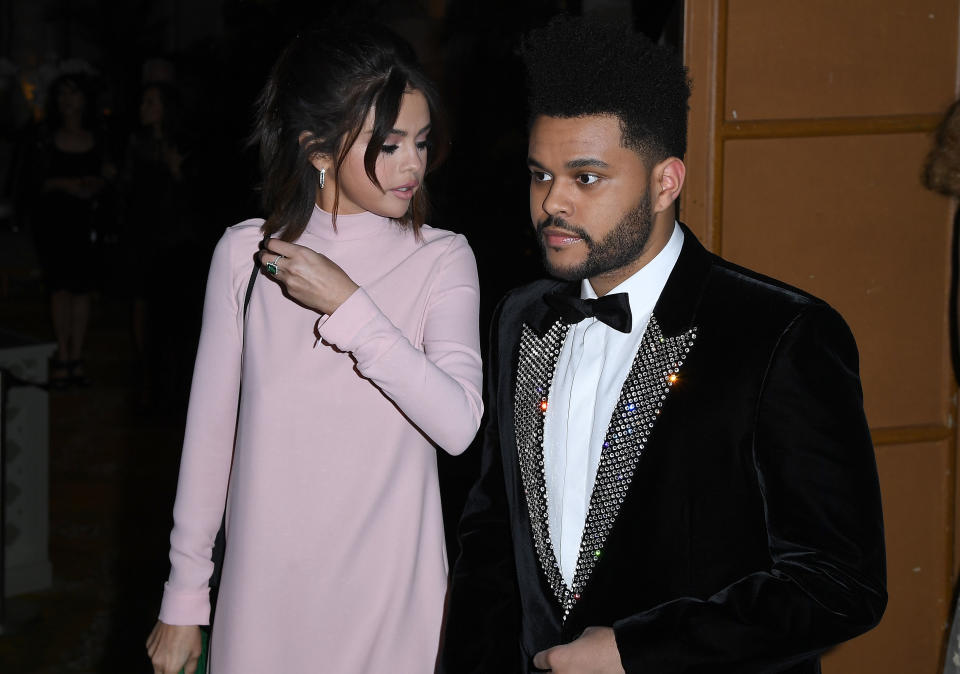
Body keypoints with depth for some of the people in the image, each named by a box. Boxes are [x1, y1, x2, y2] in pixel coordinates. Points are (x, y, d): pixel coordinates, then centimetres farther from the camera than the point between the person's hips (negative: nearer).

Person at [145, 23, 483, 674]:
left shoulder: (442, 259, -3)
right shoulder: (245, 253, 0)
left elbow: (458, 425, -17)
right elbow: (211, 430, 5)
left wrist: (349, 307, -20)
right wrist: (184, 600, 7)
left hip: (389, 594, -1)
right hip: (263, 590, 1)